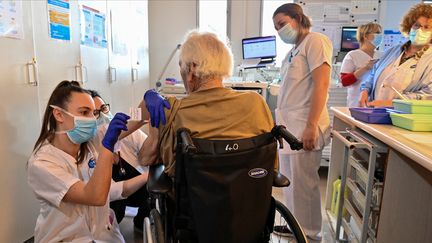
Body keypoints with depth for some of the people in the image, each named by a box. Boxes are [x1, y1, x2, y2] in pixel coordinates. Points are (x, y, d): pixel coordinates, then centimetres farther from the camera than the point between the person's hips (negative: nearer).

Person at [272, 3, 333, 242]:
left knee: (303, 182, 0)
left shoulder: (315, 41, -6)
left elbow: (322, 84, -15)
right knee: (289, 179, 14)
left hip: (304, 126, -8)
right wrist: (281, 123, 15)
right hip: (288, 125, 8)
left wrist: (311, 126, -20)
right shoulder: (294, 50, 18)